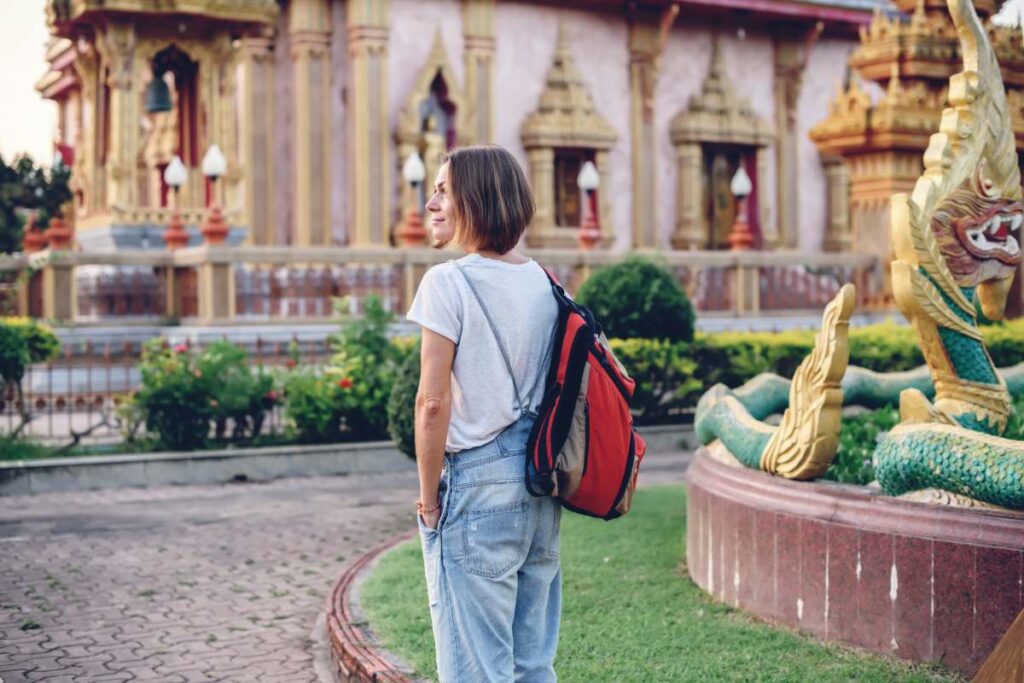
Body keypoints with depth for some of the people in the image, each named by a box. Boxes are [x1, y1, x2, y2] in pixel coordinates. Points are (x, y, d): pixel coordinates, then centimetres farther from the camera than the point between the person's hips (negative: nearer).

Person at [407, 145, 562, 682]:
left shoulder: (448, 283, -12)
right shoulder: (544, 283, 9)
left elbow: (433, 403, -16)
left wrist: (428, 496, -6)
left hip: (476, 483, -7)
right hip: (541, 487, 7)